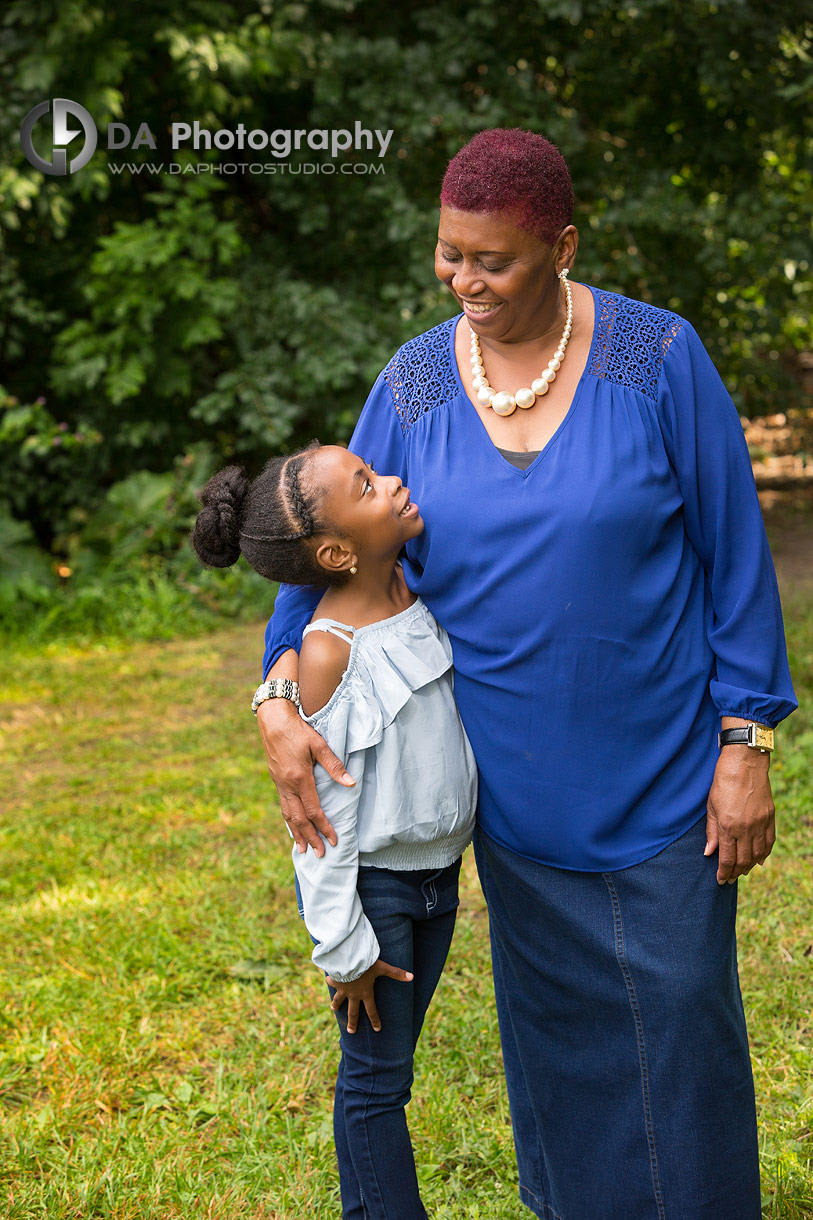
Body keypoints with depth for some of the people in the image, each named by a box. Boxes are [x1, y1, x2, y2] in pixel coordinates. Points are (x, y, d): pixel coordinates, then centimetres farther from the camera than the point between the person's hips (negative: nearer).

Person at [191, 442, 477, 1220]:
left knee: (392, 1061, 20)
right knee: (376, 1076, 8)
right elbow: (323, 812, -19)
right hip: (370, 884, -7)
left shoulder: (415, 589, -4)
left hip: (437, 870, 7)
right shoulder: (328, 651, -24)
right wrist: (343, 948, -14)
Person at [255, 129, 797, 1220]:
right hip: (513, 777, 3)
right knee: (553, 1005, 18)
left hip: (659, 764, -3)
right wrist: (282, 696, -17)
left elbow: (734, 549, -9)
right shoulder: (414, 383, -4)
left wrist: (747, 745, -10)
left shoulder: (657, 357, -13)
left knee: (679, 1006, 8)